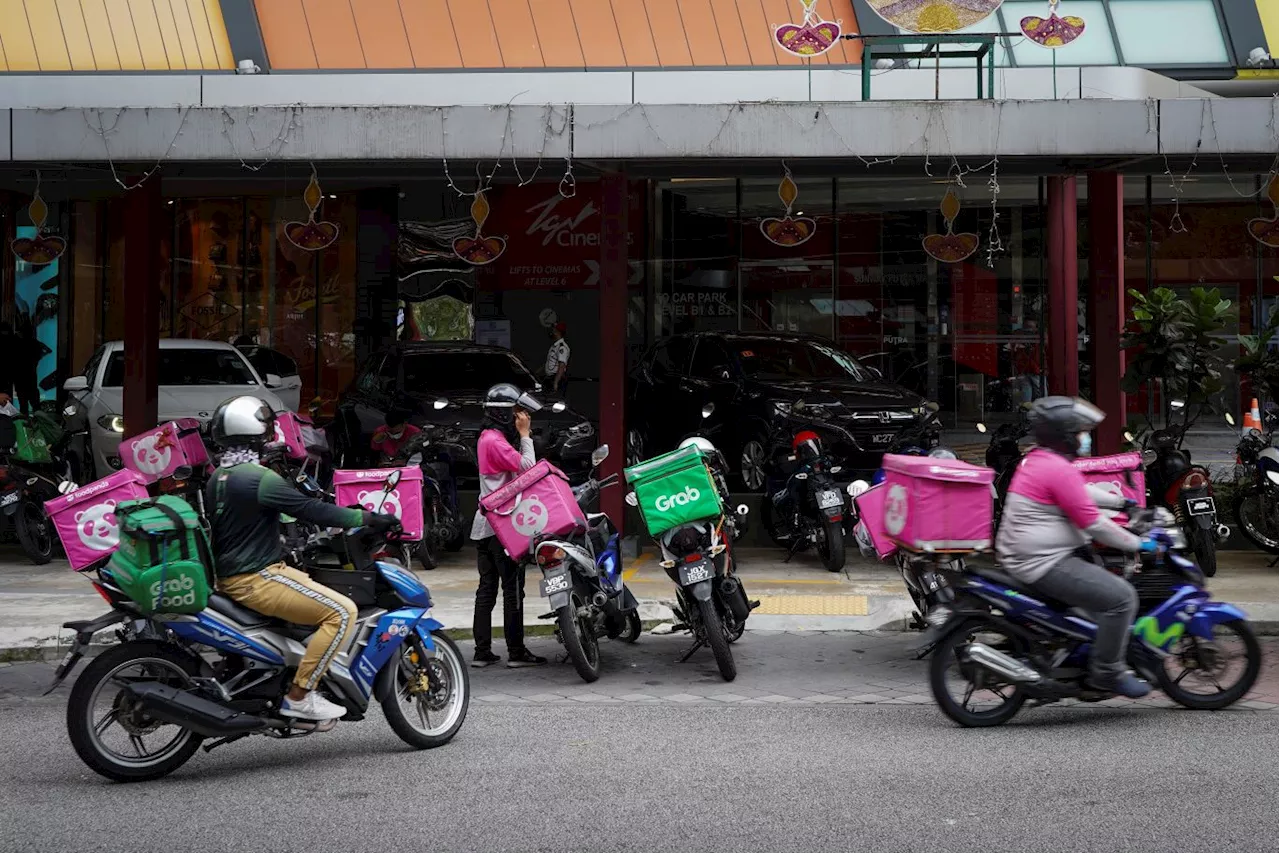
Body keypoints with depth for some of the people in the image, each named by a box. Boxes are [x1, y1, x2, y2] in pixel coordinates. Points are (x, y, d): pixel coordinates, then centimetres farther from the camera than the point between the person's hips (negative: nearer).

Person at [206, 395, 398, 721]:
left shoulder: (216, 480, 11)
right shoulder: (258, 477, -18)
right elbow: (310, 510, -20)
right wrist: (368, 518, -13)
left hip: (229, 576, 11)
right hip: (256, 579, -11)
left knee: (317, 590, 27)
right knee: (342, 611, -15)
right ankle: (298, 695, -14)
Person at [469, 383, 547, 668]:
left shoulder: (488, 438, 18)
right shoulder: (495, 441, -14)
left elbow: (518, 469, 15)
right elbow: (526, 468, -20)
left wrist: (523, 436, 7)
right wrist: (525, 435, -12)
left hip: (485, 526, 10)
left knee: (487, 588, 8)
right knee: (513, 589, -5)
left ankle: (482, 652, 9)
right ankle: (516, 652, -2)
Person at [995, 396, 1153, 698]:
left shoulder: (1035, 460, 14)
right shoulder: (1060, 470, -18)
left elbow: (1083, 493, 28)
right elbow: (1093, 524, -18)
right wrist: (1138, 544, -8)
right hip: (1043, 565, -11)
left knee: (1105, 579, 26)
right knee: (1122, 597, -13)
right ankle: (1106, 672, -6)